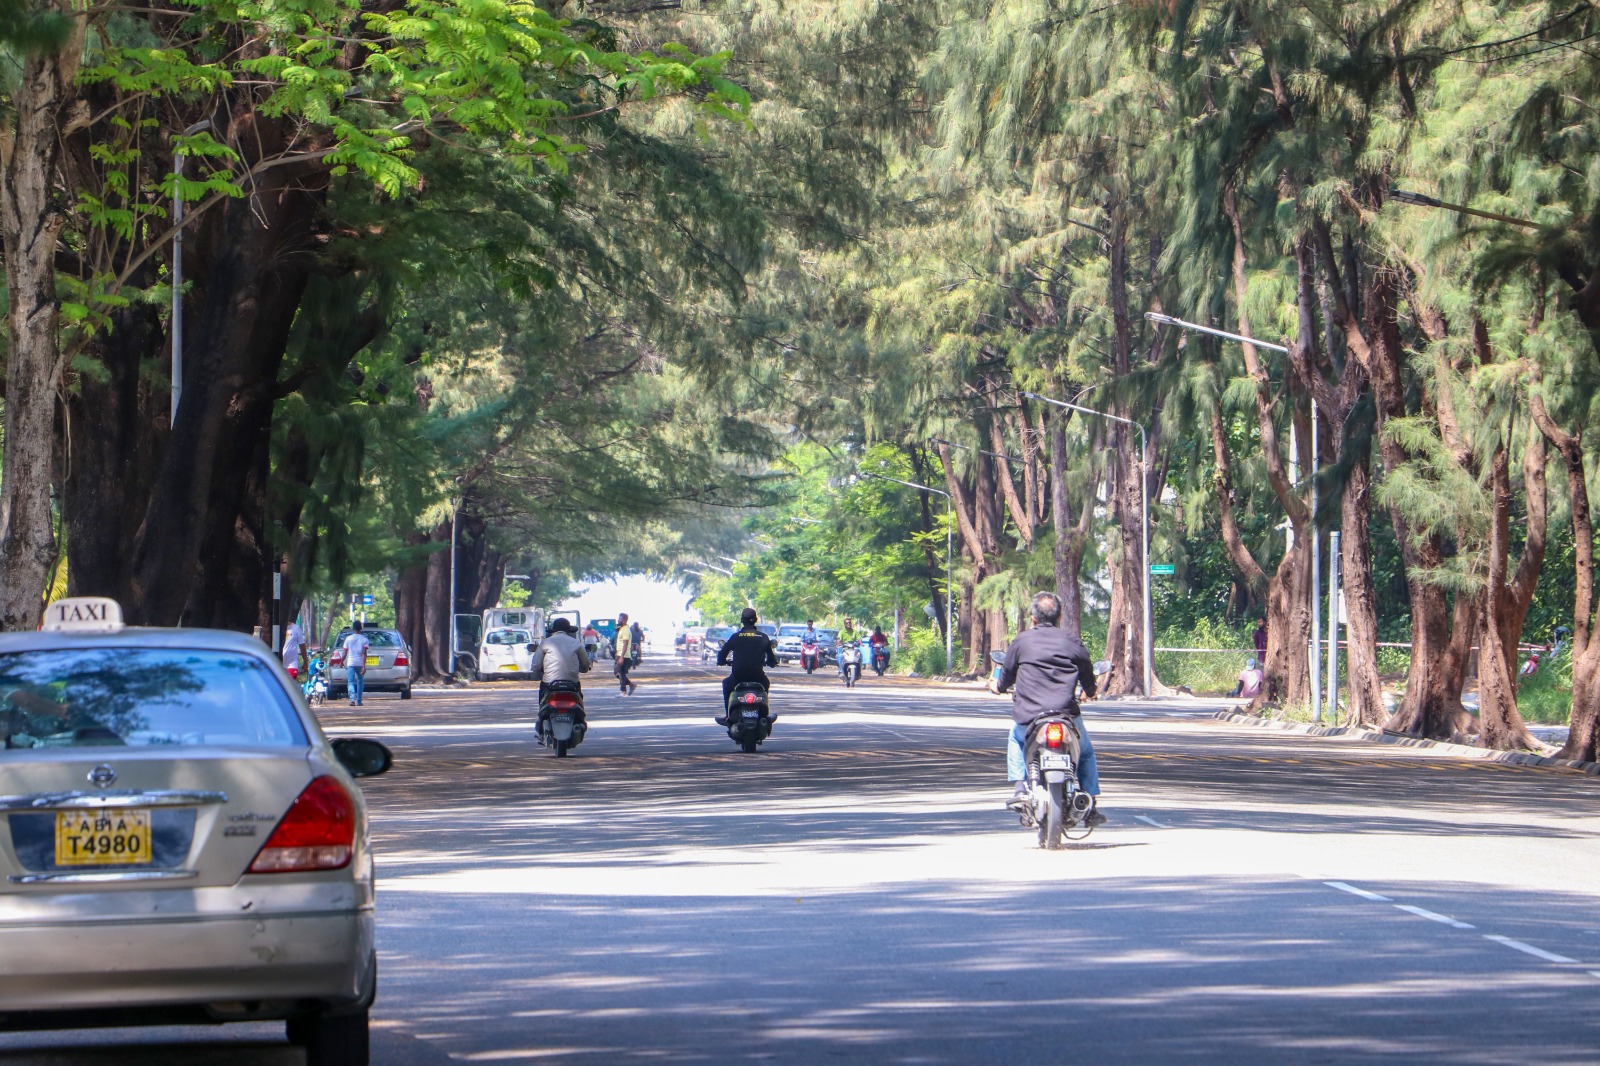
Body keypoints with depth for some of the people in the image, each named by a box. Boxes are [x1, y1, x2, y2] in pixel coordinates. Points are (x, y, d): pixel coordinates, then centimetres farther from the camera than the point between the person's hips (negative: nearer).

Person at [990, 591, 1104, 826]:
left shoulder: (1021, 641, 5)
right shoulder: (1073, 643, 7)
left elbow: (1007, 675, 15)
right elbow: (1088, 679, 18)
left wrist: (999, 687, 40)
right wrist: (1090, 692, 43)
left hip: (1028, 718, 0)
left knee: (1016, 738, 34)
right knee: (1086, 752, 27)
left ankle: (1019, 788, 19)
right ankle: (1091, 808, 22)